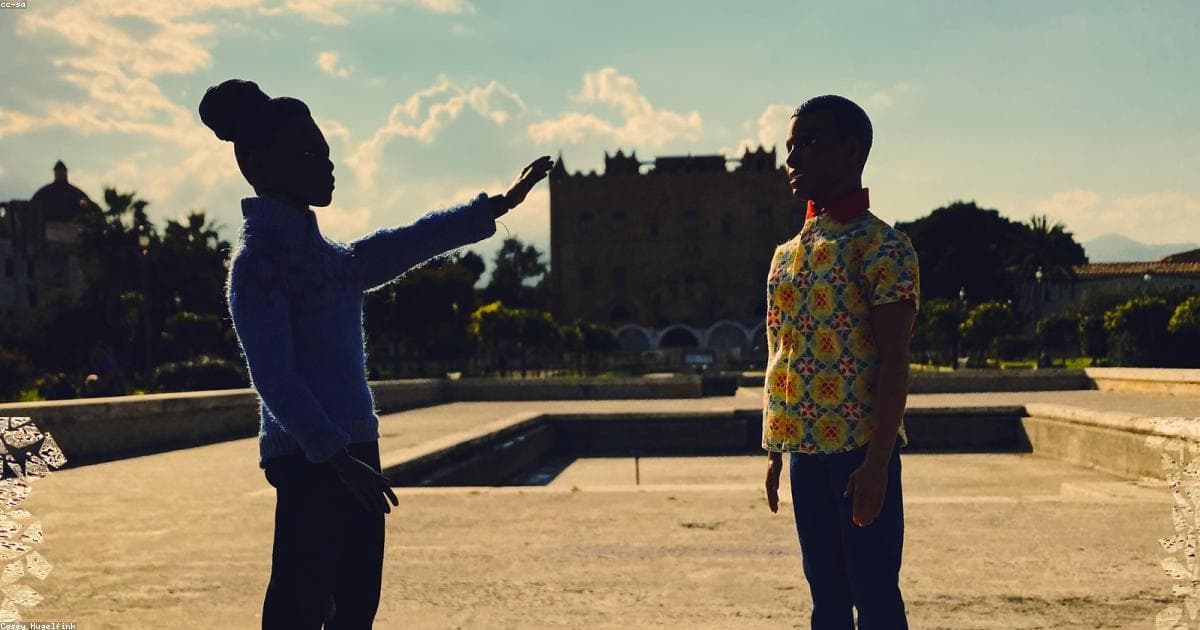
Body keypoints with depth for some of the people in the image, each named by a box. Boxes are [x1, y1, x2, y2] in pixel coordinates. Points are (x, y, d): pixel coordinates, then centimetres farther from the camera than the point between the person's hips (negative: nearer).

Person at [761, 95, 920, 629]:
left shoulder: (882, 246, -9)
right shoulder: (787, 252, 13)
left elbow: (894, 362, -14)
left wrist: (877, 463, -19)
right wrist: (774, 452, 16)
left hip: (860, 449, -7)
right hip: (805, 450, 7)